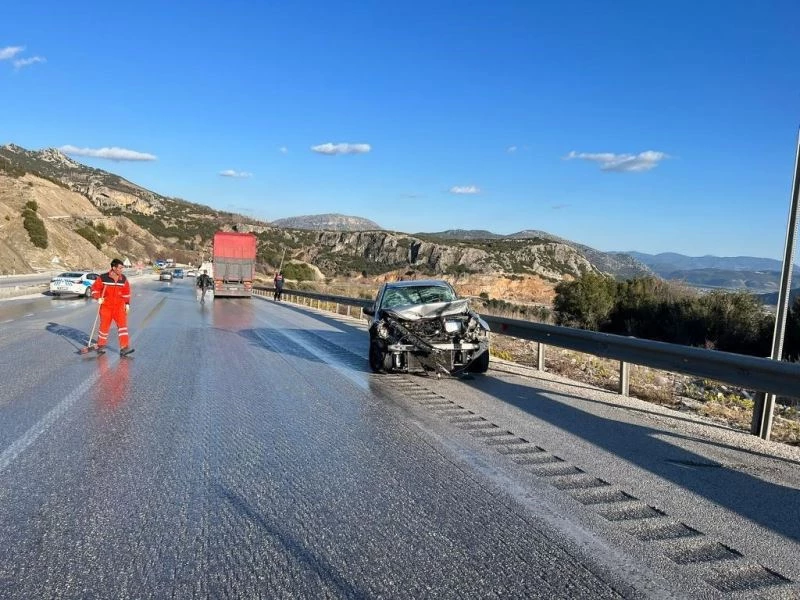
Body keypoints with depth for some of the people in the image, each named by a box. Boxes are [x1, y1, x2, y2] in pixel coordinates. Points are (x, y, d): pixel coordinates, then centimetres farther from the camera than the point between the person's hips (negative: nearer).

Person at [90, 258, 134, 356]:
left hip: (119, 306, 2)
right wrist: (98, 298, -14)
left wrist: (127, 304, 9)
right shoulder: (103, 278, -8)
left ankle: (124, 348, -13)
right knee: (104, 326, 6)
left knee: (122, 325, -10)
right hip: (106, 307, -2)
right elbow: (94, 288, 0)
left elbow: (126, 291, 13)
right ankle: (100, 346, 26)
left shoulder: (123, 279, 3)